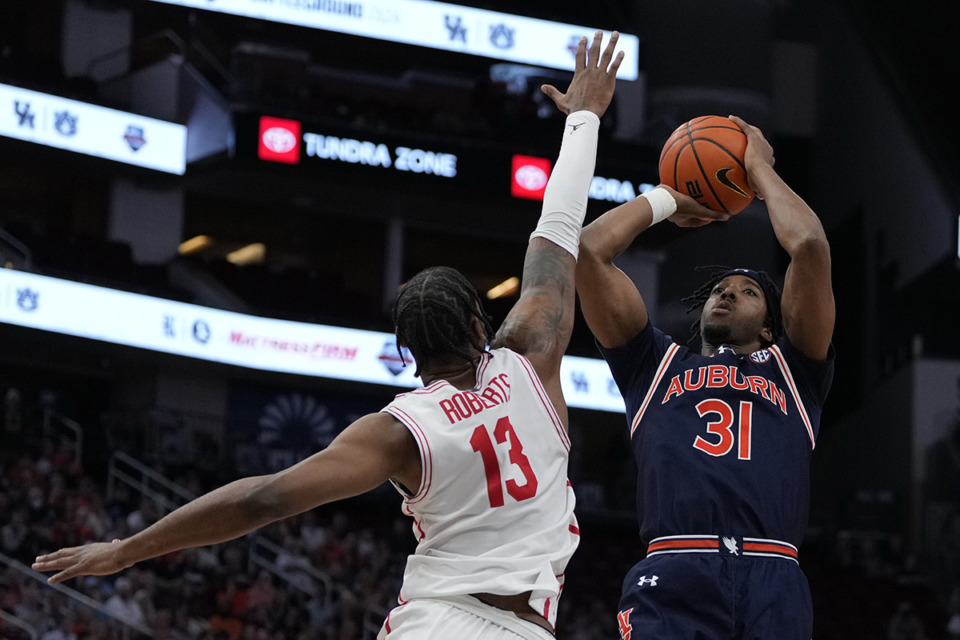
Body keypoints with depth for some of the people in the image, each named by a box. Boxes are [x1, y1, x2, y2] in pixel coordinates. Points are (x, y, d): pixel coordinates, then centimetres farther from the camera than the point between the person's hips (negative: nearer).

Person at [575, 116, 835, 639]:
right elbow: (588, 249, 22)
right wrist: (666, 200, 35)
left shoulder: (792, 370, 26)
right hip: (673, 580, -1)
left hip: (774, 583, 1)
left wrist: (761, 171, 29)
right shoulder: (656, 365, 28)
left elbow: (809, 246, 14)